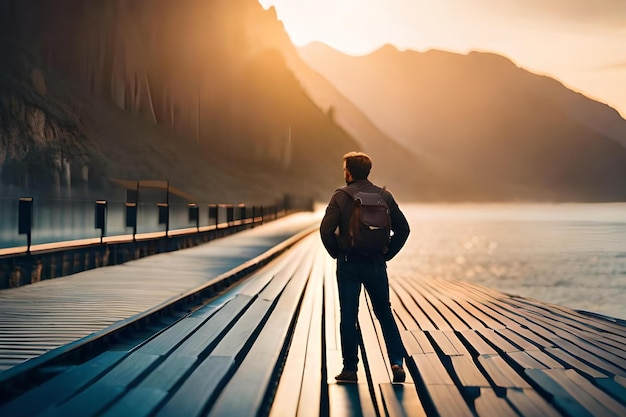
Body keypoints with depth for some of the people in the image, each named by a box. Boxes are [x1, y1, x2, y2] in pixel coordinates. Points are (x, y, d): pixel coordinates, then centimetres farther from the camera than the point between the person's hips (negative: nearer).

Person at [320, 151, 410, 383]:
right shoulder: (384, 196, 1)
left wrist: (336, 253, 0)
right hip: (376, 264, 3)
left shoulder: (340, 197, -8)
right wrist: (387, 253, 8)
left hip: (348, 264, -2)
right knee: (384, 313, 14)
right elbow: (403, 228, 2)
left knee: (348, 316, 5)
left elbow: (326, 229, -14)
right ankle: (397, 362, 1)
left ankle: (350, 368, 9)